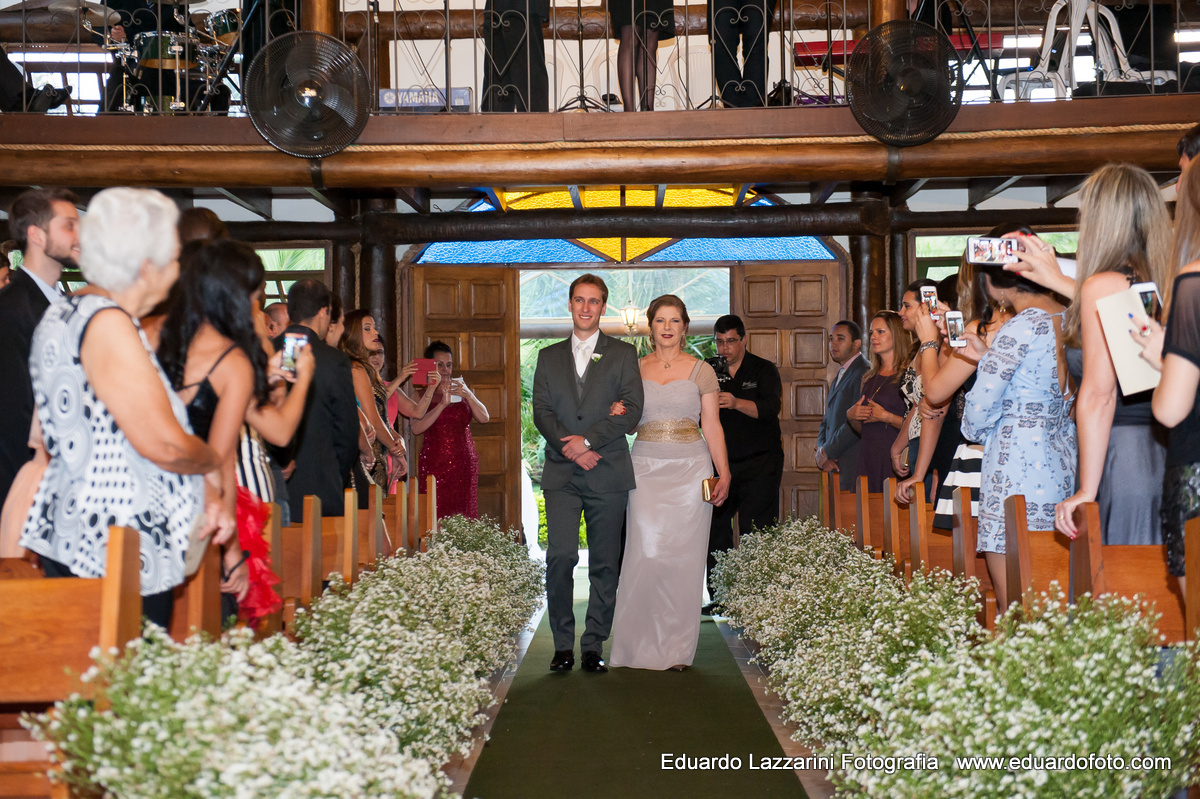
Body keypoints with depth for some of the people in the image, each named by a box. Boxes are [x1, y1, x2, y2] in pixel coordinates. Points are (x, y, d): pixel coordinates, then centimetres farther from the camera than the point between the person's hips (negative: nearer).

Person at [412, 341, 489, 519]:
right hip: (433, 465, -3)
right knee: (435, 520, -10)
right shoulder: (421, 394, 4)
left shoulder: (462, 389, 13)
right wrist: (442, 404, -20)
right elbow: (416, 428, -12)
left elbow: (484, 418, 0)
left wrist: (468, 394, -15)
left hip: (465, 463, 3)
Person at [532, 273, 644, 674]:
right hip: (562, 474, 1)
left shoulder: (623, 353, 8)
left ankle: (593, 647, 13)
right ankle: (563, 644, 2)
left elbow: (631, 411, -2)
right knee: (560, 556, -11)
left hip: (608, 474, -1)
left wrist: (587, 440, -12)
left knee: (604, 565, 2)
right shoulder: (549, 356, 15)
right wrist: (571, 450, -10)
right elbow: (541, 412, 6)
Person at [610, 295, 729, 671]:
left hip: (690, 468, -1)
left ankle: (677, 647, 9)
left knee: (683, 556, -1)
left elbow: (712, 427, 4)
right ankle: (643, 643, 3)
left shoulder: (701, 371, 6)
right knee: (647, 551, -9)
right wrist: (617, 414, -8)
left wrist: (724, 474, -5)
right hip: (647, 469, 1)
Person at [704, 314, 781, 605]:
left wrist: (735, 403, -31)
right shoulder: (711, 373, 12)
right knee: (715, 530, 2)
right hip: (721, 464, 4)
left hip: (760, 464, -4)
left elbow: (770, 408, -14)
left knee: (755, 534, -7)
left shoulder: (763, 370, 2)